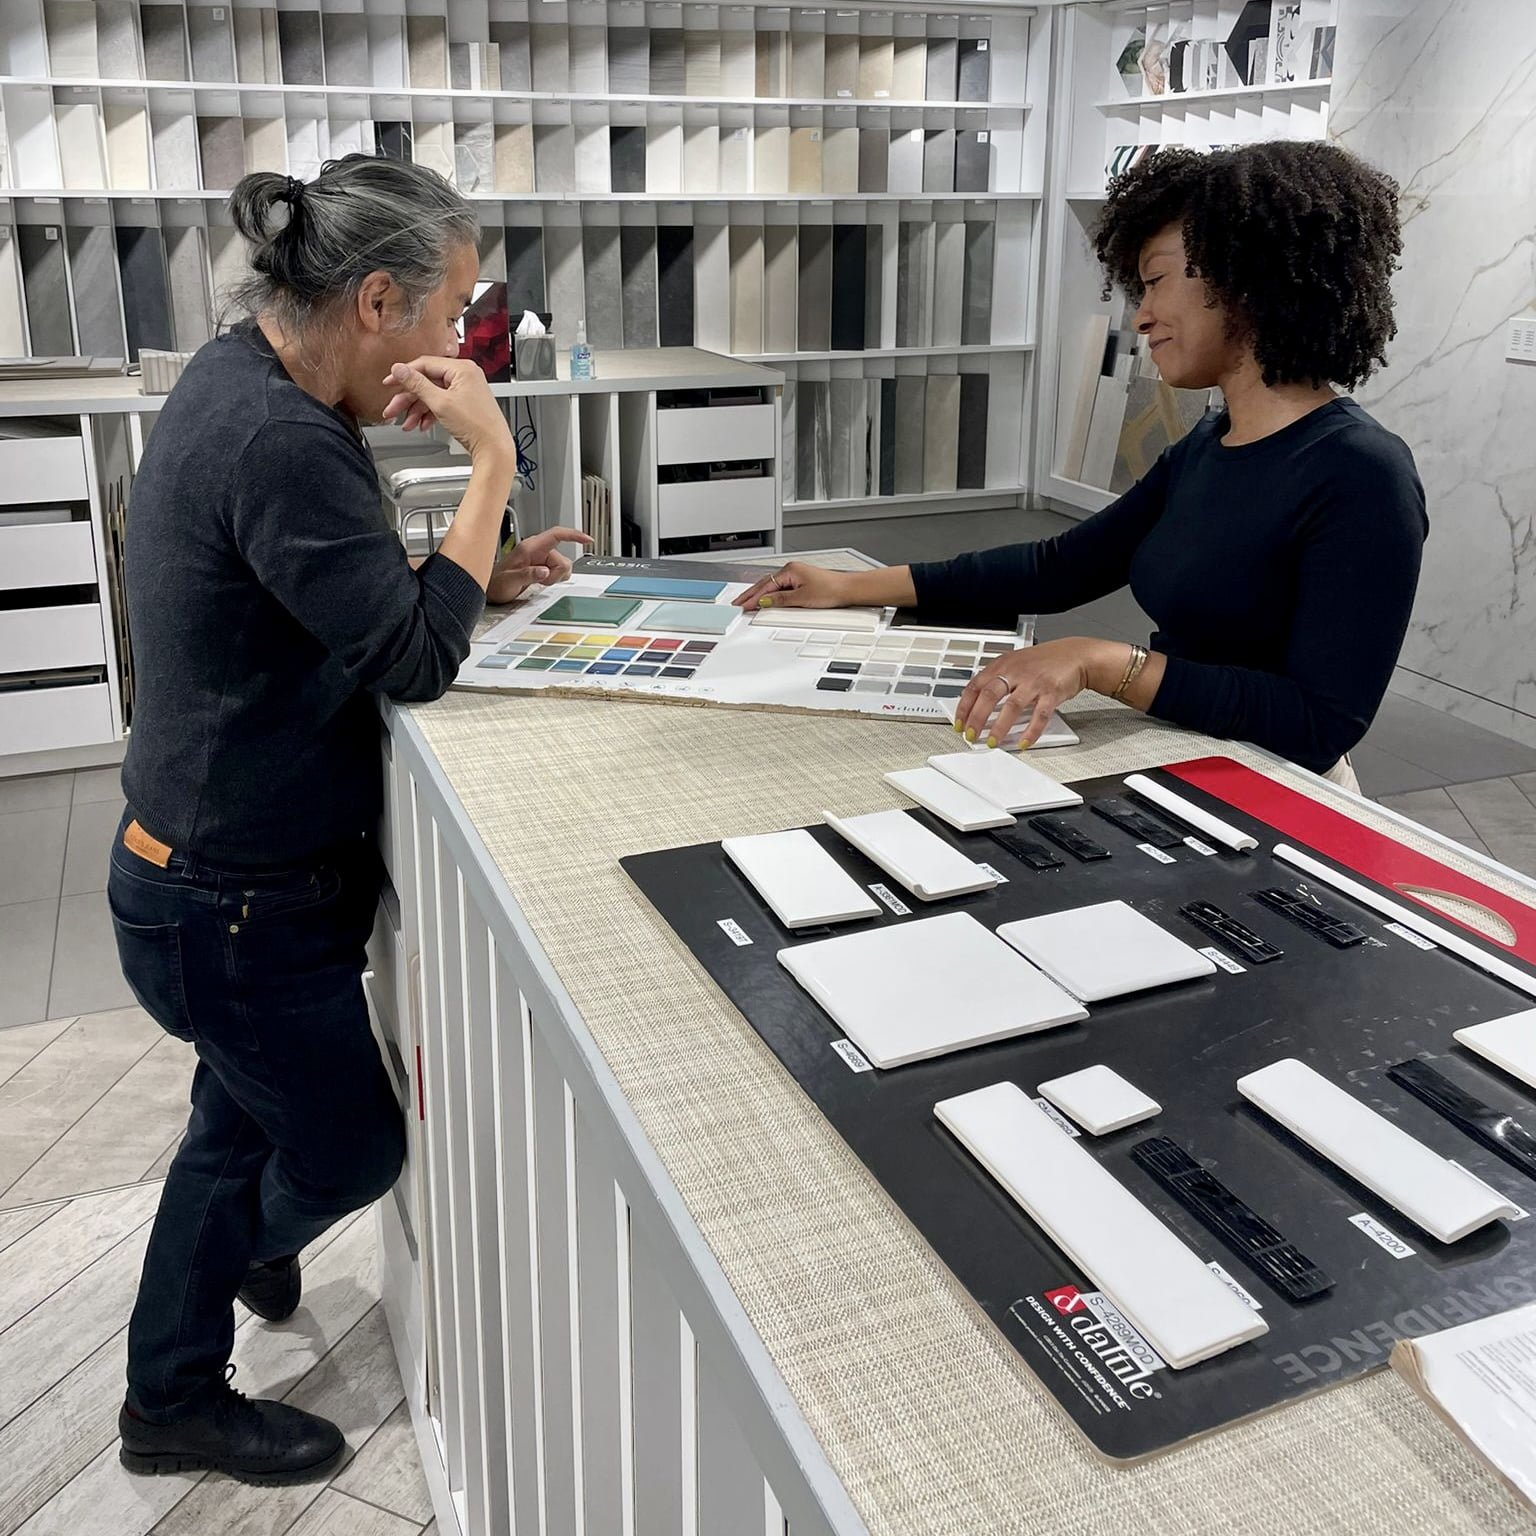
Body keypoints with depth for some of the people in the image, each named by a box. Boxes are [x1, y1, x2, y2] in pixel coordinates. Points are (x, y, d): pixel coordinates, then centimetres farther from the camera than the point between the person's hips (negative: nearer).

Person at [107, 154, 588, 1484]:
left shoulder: (242, 379, 3)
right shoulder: (281, 444, -29)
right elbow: (414, 658, -25)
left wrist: (472, 582, -1)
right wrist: (492, 459, -21)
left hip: (214, 867, 10)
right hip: (239, 906, -10)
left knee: (242, 1123, 25)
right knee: (354, 1146, 15)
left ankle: (173, 1399, 45)